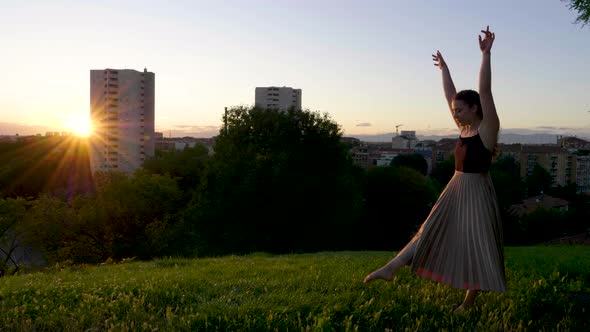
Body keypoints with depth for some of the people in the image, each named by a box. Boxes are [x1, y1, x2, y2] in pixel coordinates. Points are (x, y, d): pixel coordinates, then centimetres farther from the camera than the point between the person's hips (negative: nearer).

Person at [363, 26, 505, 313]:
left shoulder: (488, 127, -10)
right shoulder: (464, 127, 9)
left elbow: (484, 90, -21)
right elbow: (449, 94, 18)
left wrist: (486, 54, -26)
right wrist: (443, 67, 25)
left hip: (476, 192, -8)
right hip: (455, 189, 8)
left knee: (475, 243, 1)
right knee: (431, 232, 9)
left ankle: (471, 300, 13)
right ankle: (391, 269, 10)